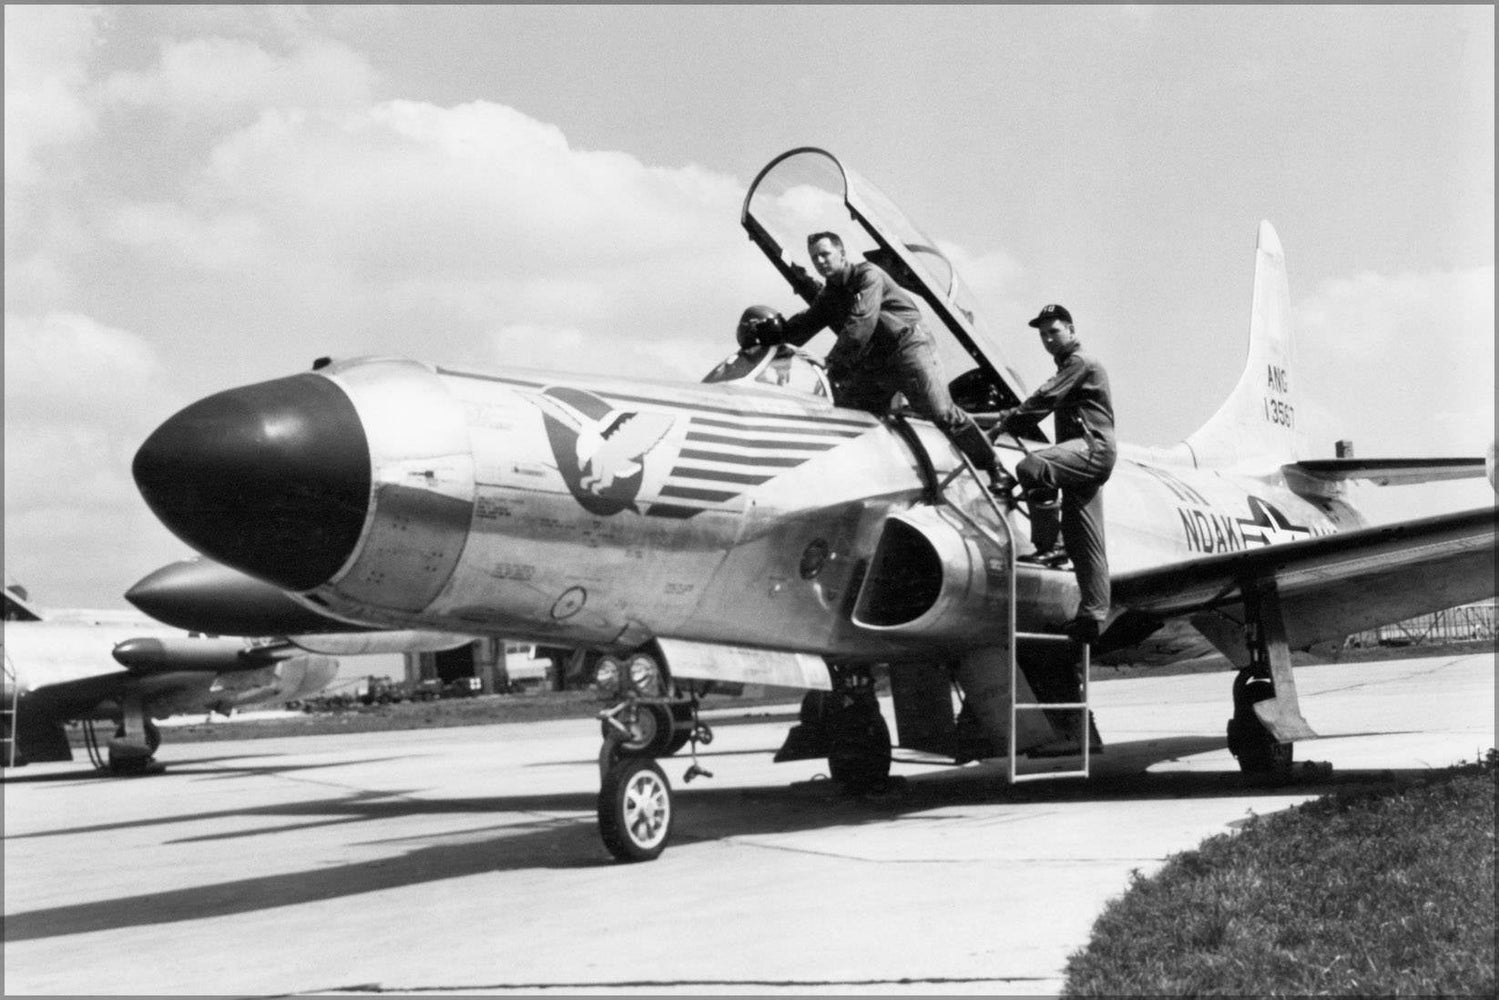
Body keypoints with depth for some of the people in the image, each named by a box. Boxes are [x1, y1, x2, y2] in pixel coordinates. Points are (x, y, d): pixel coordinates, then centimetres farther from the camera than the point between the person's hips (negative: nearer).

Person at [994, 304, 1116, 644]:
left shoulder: (1080, 362, -3)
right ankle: (1093, 615, 8)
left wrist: (1008, 420, -13)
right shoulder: (1069, 366, 29)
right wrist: (1012, 417, 13)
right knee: (1085, 542, 7)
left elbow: (1045, 399, -14)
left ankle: (1049, 546, -28)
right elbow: (1047, 404, 27)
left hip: (1093, 446, -10)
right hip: (1087, 453, 10)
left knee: (1031, 467, -33)